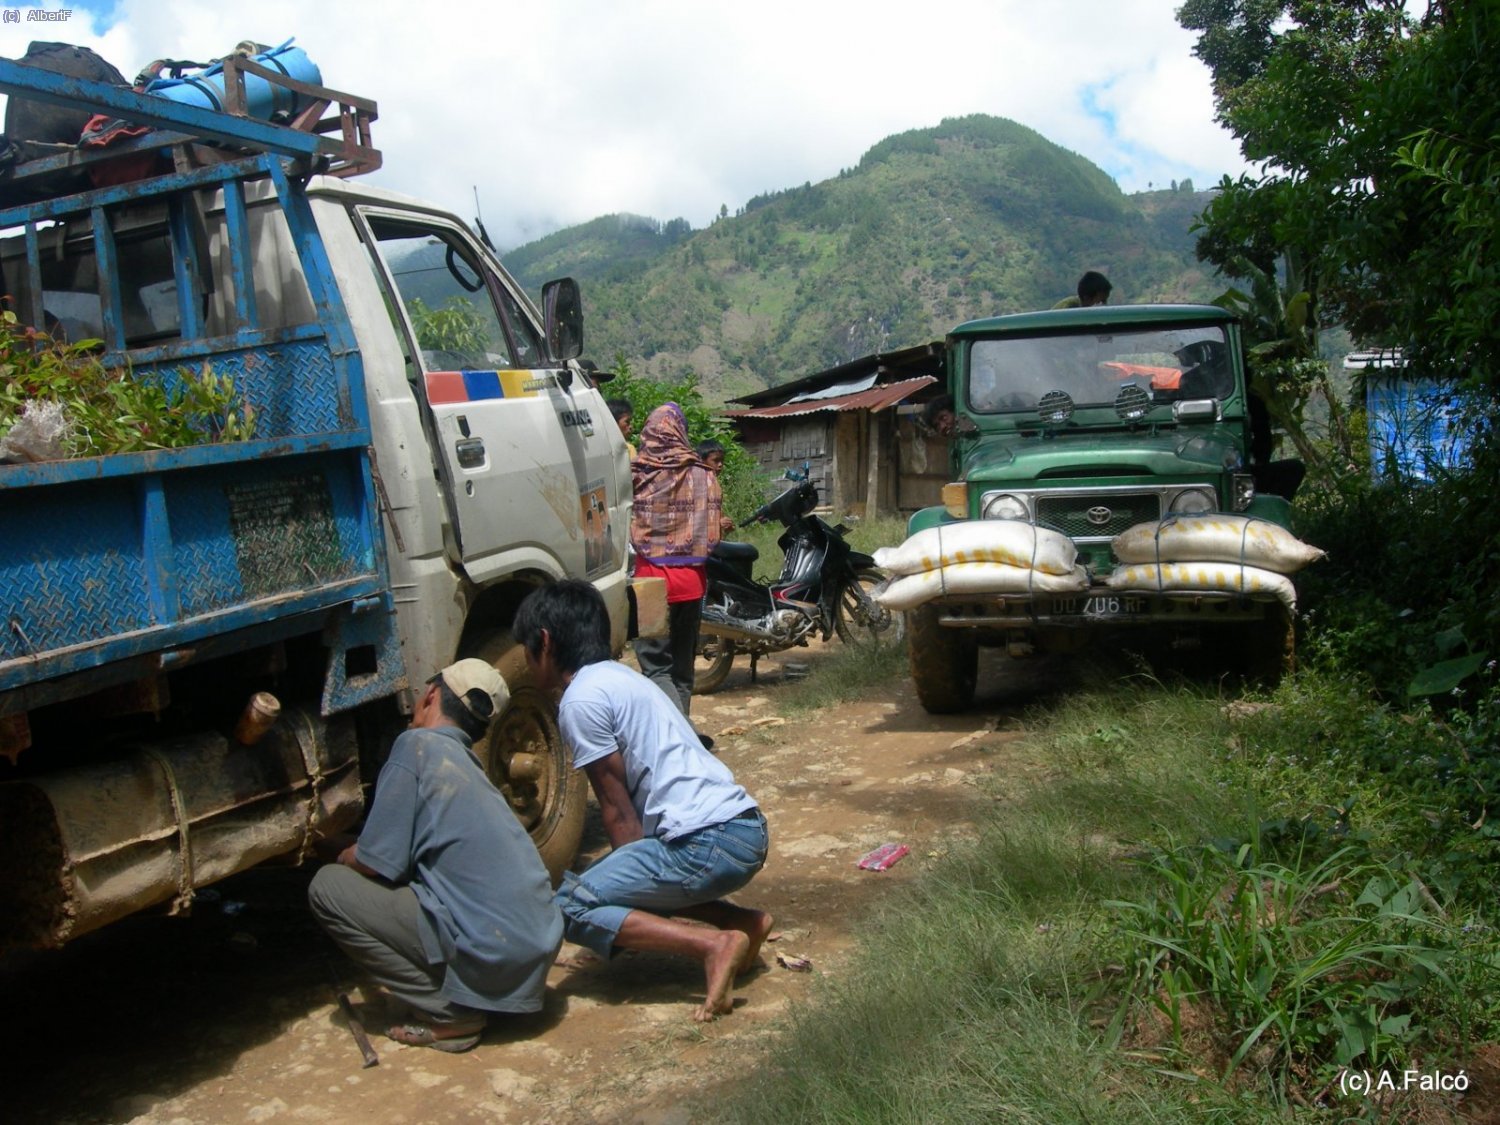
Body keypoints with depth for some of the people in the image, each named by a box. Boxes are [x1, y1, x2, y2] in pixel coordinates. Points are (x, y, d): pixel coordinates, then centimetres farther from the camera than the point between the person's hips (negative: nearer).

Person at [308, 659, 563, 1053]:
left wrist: (340, 856, 14)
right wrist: (335, 843, 38)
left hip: (492, 957, -9)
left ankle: (447, 1014, 0)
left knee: (328, 887, 0)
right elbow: (403, 847, 31)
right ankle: (466, 1000, 16)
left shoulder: (417, 745, -7)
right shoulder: (466, 763, 18)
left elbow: (376, 862, -8)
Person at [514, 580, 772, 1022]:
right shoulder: (619, 676, 21)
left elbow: (619, 811, -6)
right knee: (612, 882, 24)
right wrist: (631, 876, 27)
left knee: (570, 907, -5)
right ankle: (743, 921, 15)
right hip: (748, 830, 10)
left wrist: (631, 876, 7)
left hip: (709, 842, -9)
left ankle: (714, 944, -14)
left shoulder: (581, 698, -8)